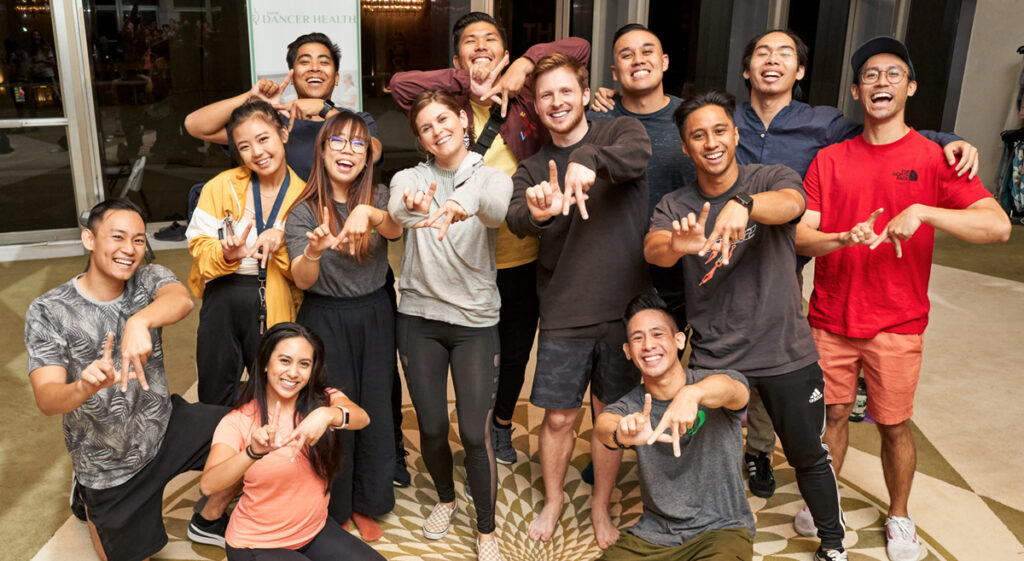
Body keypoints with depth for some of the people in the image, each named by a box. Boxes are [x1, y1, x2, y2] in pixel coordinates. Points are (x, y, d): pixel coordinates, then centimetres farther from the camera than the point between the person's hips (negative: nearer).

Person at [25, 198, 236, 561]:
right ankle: (89, 498, 41)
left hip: (165, 425, 3)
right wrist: (85, 386, -51)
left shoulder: (150, 280, -11)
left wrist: (140, 321, -57)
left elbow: (182, 301, -35)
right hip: (109, 462, -2)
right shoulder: (48, 312, -18)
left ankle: (208, 521, 13)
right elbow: (47, 398, -28)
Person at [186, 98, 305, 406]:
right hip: (223, 299, 1)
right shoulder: (221, 186, -2)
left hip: (275, 306, 0)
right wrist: (227, 254, -22)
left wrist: (281, 241, -20)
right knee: (215, 400, 11)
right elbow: (199, 243, -2)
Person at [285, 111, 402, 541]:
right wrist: (313, 252, -41)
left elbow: (395, 228, -24)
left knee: (375, 411, 9)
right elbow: (302, 280, -18)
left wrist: (368, 213, -47)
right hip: (325, 321, -2)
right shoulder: (304, 211, -6)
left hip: (374, 318, 2)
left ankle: (365, 505, 30)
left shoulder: (378, 197, -1)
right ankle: (331, 509, 28)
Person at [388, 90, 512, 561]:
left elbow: (499, 206, -29)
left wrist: (465, 202, -53)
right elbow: (397, 208, -25)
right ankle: (446, 499, 40)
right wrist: (414, 208, -51)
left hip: (475, 321, -1)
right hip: (419, 318, 2)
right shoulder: (411, 178, 0)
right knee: (431, 428, 11)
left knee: (475, 434, -2)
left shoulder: (491, 177, -3)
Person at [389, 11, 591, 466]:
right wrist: (467, 84, -18)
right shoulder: (450, 104, -3)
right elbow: (400, 84, -18)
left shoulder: (526, 97, -1)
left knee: (516, 351, 20)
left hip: (523, 260, 1)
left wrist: (525, 64, -13)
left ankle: (503, 426, 47)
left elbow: (579, 47, -4)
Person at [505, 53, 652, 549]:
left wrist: (589, 160, -45)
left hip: (625, 307, -1)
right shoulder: (533, 169, 5)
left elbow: (637, 154, -25)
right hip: (565, 313, 1)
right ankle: (552, 502, 36)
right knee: (558, 416, 10)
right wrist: (538, 213, -40)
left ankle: (601, 506, 36)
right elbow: (516, 218, -16)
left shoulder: (620, 132, 1)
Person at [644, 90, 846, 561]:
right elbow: (652, 250, -22)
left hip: (786, 353, 0)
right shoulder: (675, 206, -2)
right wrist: (677, 245, -47)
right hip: (712, 357, 1)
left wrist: (742, 204, -53)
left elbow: (791, 203, -30)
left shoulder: (772, 179, -6)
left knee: (808, 456, 16)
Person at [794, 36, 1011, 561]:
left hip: (896, 324, -1)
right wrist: (844, 237, -25)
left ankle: (899, 518, 33)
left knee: (894, 426, 10)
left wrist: (922, 211, -29)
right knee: (833, 414, 13)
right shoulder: (829, 159, 2)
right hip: (831, 319, 2)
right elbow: (801, 236, -5)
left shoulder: (933, 159, -5)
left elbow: (998, 226, -16)